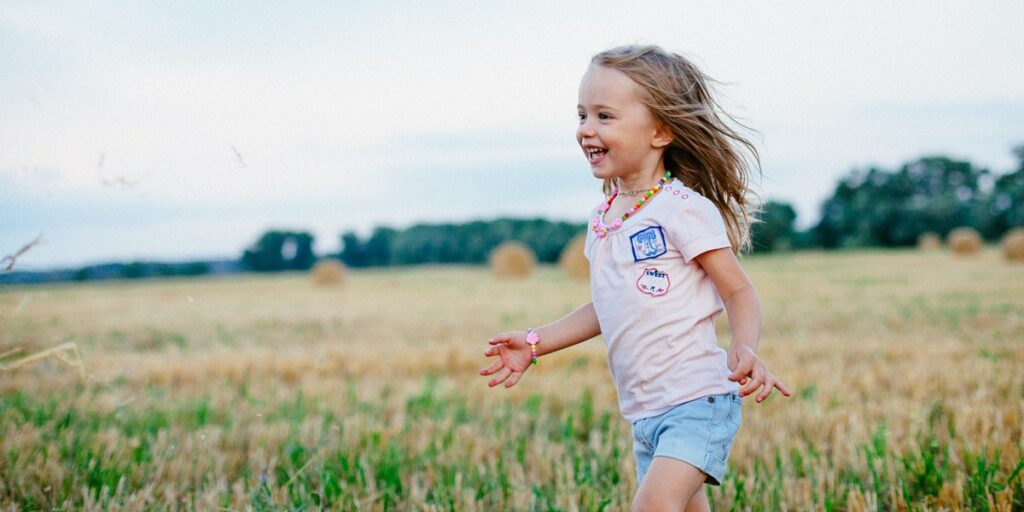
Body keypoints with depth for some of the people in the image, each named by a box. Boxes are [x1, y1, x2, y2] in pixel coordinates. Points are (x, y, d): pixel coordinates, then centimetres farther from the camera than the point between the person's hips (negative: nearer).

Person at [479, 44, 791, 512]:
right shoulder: (602, 220, 10)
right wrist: (535, 343, 19)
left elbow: (739, 292, -10)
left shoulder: (683, 209, -12)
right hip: (644, 412, 8)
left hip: (697, 401, -8)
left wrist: (744, 349, -29)